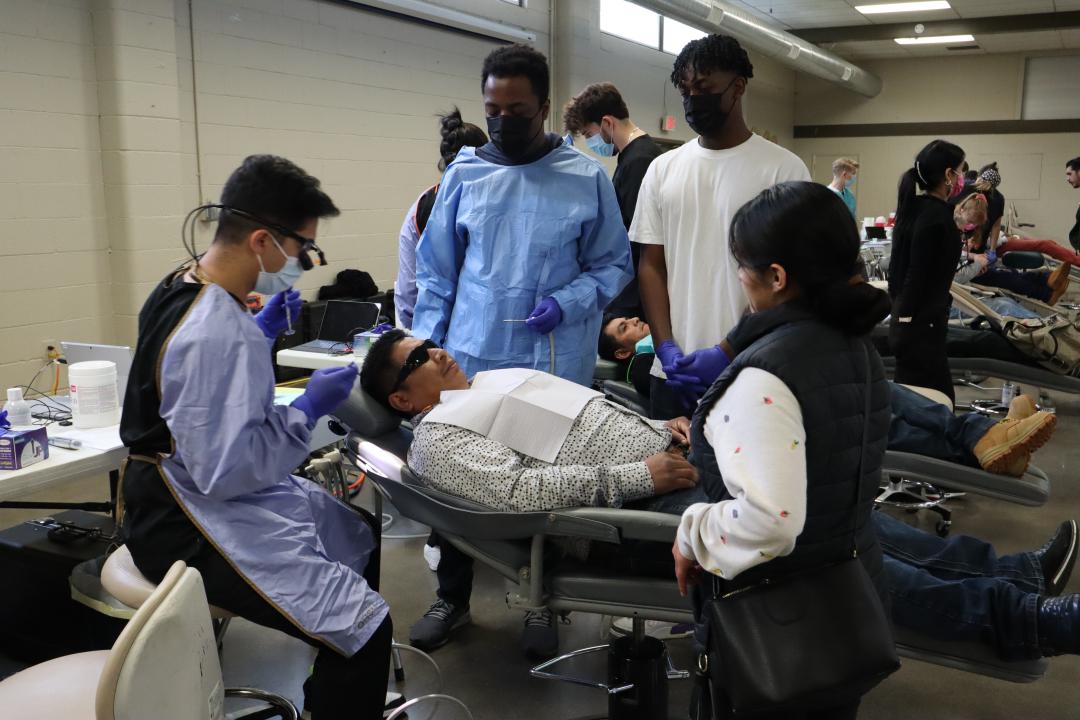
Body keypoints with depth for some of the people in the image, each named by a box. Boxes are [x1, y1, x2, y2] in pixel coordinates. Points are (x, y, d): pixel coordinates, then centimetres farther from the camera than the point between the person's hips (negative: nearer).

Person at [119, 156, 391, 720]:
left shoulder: (184, 287, 3)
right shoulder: (216, 333, -29)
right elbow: (226, 471, -28)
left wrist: (262, 330, 12)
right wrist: (307, 410, -18)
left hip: (187, 494, 11)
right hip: (195, 527, -11)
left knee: (359, 537, 25)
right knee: (365, 627, -21)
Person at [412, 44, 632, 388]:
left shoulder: (587, 178, -1)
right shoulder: (463, 174, 4)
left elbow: (611, 265, 3)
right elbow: (436, 272, 7)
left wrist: (564, 304, -13)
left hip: (555, 366, -1)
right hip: (469, 359, 2)